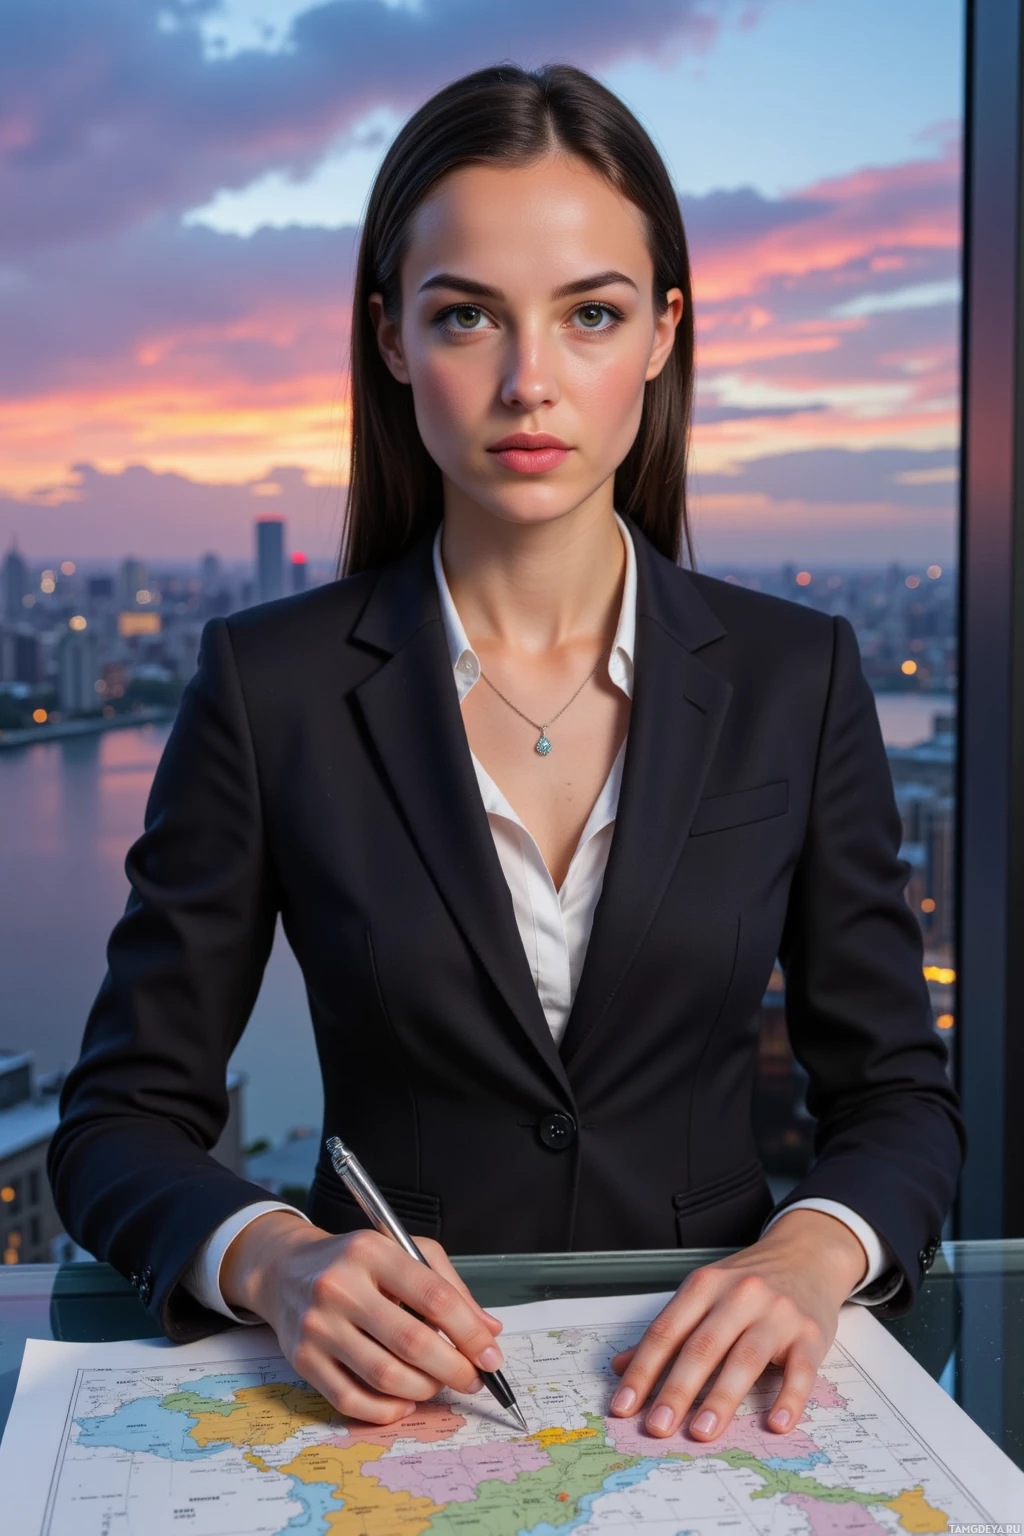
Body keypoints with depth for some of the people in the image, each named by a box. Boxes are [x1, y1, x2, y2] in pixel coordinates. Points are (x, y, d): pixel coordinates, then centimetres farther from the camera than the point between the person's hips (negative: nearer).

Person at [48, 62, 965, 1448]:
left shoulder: (797, 679, 2)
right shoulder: (270, 684, -2)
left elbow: (896, 1095, 6)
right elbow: (121, 1120, 0)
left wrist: (810, 1255, -15)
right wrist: (272, 1258, -21)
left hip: (702, 1393, 1)